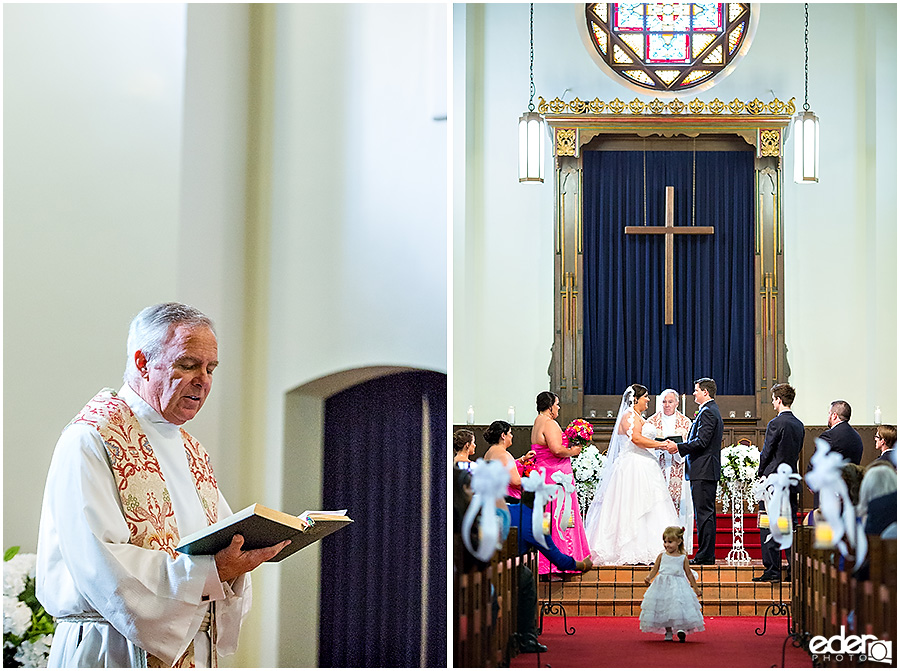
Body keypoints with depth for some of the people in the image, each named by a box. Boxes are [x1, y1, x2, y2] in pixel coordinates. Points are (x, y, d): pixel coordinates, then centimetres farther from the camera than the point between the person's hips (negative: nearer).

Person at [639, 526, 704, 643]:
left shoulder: (683, 558, 4)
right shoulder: (661, 556, 8)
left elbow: (689, 574, 11)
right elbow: (655, 569, 9)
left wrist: (696, 588, 14)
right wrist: (649, 577, -10)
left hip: (678, 586, -2)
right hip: (663, 585, 2)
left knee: (679, 606, -20)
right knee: (664, 610, 3)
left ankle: (681, 629, -20)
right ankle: (668, 632, 13)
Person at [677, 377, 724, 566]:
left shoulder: (707, 412, -13)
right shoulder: (713, 411, 20)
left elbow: (702, 441, -21)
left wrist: (679, 447, -17)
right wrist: (683, 448, 16)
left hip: (703, 470, -11)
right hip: (709, 470, 11)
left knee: (704, 513, -9)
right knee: (707, 513, 12)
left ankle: (705, 555, -9)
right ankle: (707, 555, 15)